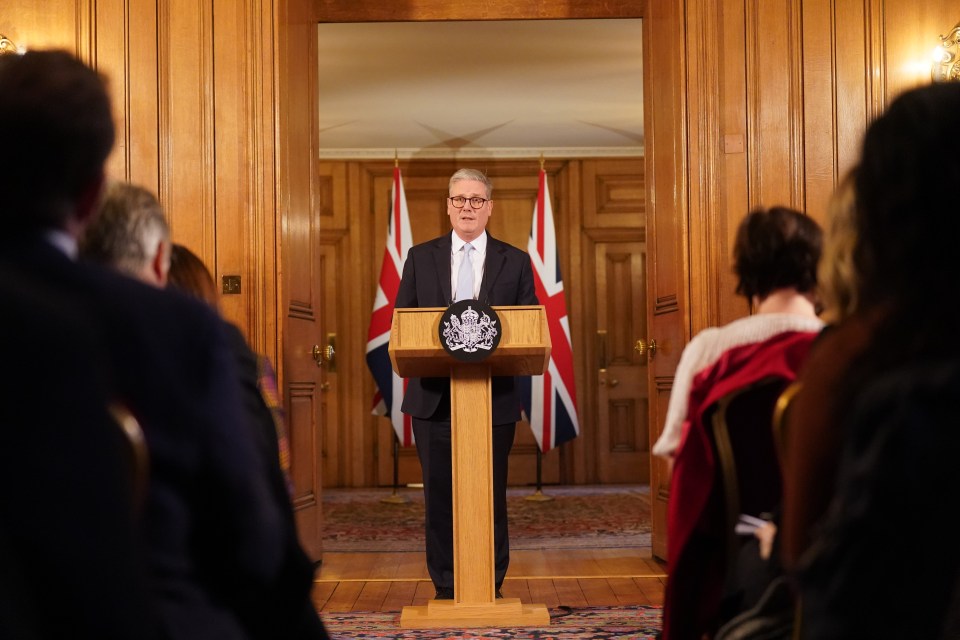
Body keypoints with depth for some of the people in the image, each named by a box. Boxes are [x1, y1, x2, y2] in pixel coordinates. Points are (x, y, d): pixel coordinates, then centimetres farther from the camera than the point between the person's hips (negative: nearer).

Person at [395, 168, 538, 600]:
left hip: (494, 398, 0)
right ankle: (445, 590, 12)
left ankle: (491, 589, 13)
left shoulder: (514, 262, 8)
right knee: (440, 497, 4)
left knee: (492, 496, 4)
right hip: (434, 397, 1)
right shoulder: (420, 258, 10)